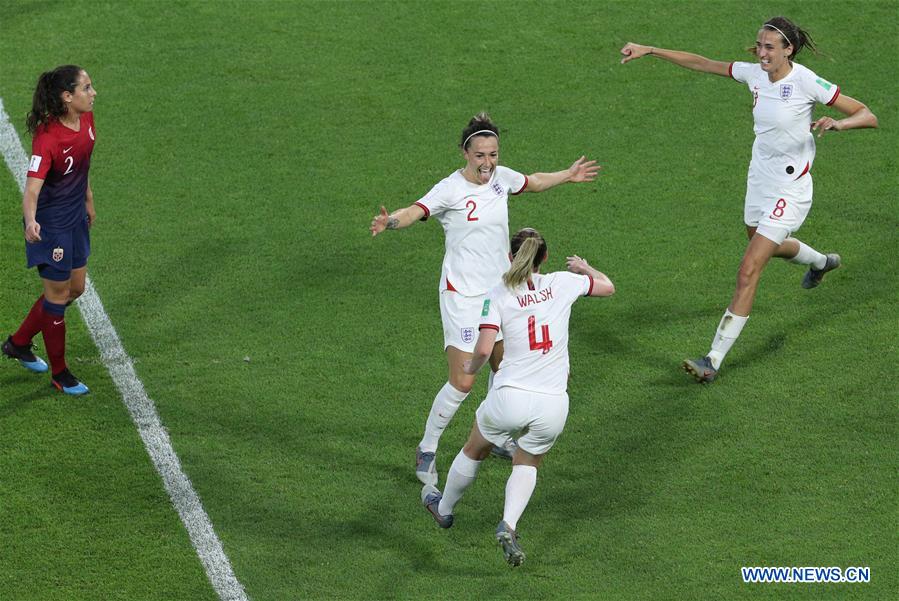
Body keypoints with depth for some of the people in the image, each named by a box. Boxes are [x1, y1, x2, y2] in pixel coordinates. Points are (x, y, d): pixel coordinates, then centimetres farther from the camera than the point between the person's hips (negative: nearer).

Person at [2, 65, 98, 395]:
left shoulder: (86, 119, -6)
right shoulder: (47, 138, -30)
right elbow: (31, 188, -37)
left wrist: (88, 200, 23)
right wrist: (30, 221, -55)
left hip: (76, 219, 9)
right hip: (50, 225, -9)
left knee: (75, 288, 19)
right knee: (58, 294, 6)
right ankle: (59, 373, 24)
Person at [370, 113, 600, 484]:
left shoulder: (501, 178, 1)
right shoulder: (450, 189, -20)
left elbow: (532, 183, 24)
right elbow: (417, 210, -38)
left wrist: (568, 175, 35)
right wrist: (391, 221, -59)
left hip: (500, 289, 7)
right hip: (462, 295, -7)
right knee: (462, 382, -10)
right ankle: (427, 451, 7)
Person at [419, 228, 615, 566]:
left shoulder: (498, 296, -5)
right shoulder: (563, 284, 0)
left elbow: (484, 349, -15)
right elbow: (607, 287, 17)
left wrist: (471, 367, 6)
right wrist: (584, 267, 37)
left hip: (509, 398, -1)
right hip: (553, 404, 1)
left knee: (474, 452, 27)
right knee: (527, 464, 25)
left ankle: (444, 509, 49)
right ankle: (508, 524, -1)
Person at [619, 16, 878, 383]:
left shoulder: (806, 82, -21)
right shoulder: (755, 74, -4)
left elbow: (868, 116, -18)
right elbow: (702, 64, 7)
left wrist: (838, 123, -39)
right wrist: (650, 51, 3)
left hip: (788, 191, -8)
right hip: (759, 182, 8)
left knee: (748, 272, -14)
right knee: (771, 245, 34)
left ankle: (713, 361, -12)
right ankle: (821, 262, 68)